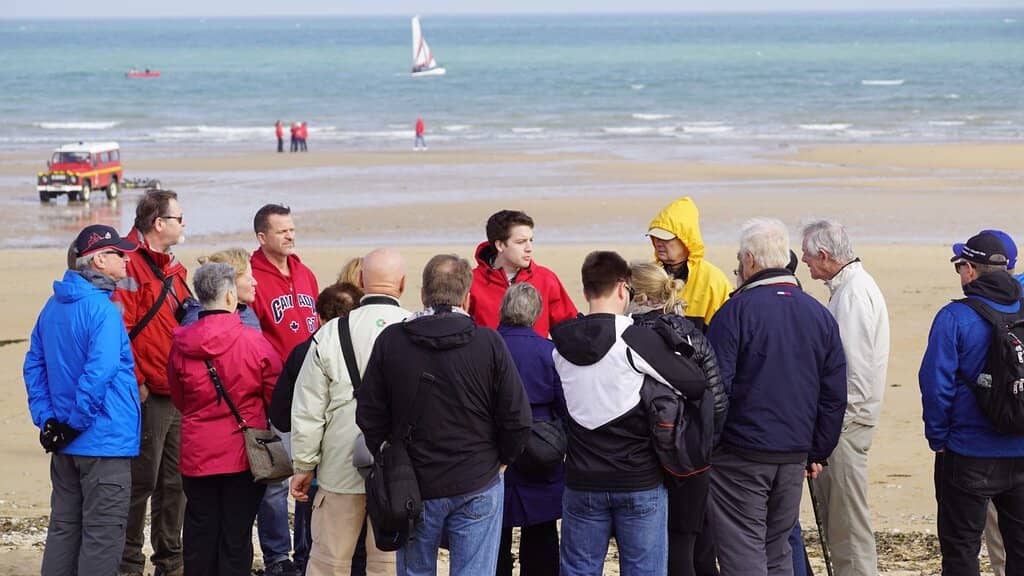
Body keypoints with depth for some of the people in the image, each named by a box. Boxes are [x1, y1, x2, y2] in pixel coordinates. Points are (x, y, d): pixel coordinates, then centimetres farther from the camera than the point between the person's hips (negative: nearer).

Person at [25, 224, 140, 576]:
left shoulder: (53, 306, 11)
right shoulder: (101, 308, -17)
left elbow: (33, 365, 13)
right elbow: (100, 372, -25)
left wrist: (46, 418, 8)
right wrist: (77, 422, -15)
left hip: (65, 444, 9)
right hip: (105, 441, -8)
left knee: (64, 526, 15)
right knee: (104, 532, -2)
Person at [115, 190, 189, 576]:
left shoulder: (173, 269, 17)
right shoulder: (131, 265, -12)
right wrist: (136, 382, -18)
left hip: (178, 395, 9)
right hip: (147, 398, -8)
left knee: (175, 481, 13)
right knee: (141, 482, -3)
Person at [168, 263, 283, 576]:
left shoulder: (180, 344, -4)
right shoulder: (253, 342, -13)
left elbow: (179, 399, 10)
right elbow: (277, 397, -1)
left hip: (197, 453, 3)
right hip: (244, 453, -2)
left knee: (200, 530, 10)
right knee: (236, 536, 4)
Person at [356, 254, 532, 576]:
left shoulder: (390, 341, -6)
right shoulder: (489, 343, -10)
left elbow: (369, 416, -1)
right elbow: (517, 419, -8)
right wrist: (500, 461, 10)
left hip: (413, 486, 2)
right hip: (478, 488, -2)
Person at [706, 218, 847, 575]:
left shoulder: (736, 311, -11)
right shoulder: (819, 315, 8)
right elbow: (835, 394, 11)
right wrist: (818, 452, 18)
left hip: (741, 453, -6)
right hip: (795, 456, 6)